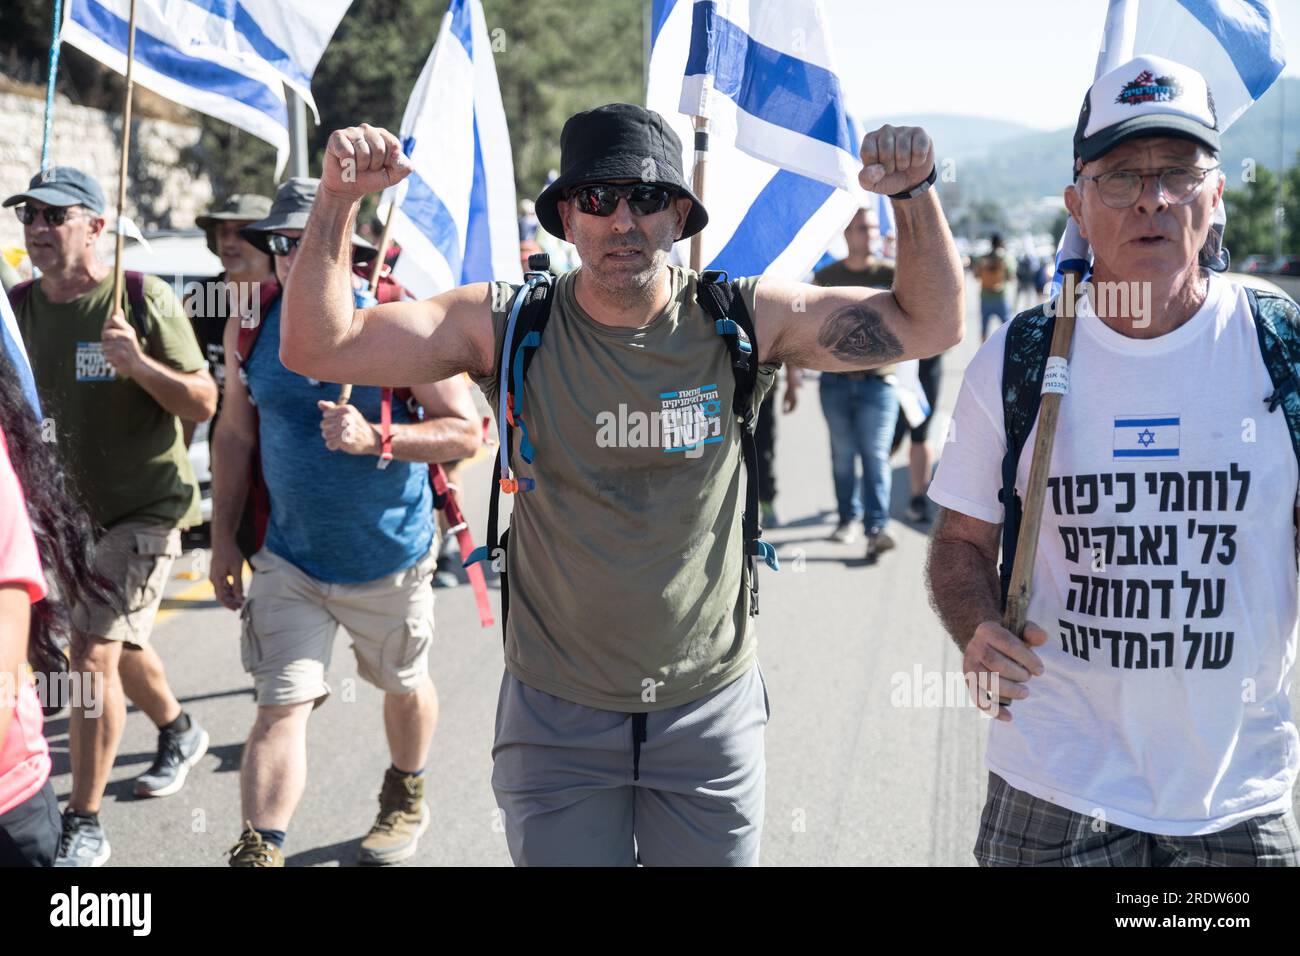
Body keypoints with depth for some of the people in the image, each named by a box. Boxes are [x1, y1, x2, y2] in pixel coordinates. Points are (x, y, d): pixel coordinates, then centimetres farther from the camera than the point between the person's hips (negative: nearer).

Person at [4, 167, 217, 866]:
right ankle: (179, 733, 51)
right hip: (72, 508, 6)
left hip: (146, 507, -6)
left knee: (93, 653, -14)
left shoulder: (144, 299, -17)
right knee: (121, 646, 22)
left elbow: (204, 404, -16)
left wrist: (140, 364, -32)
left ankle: (83, 826, -3)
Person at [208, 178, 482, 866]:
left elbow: (466, 431, -15)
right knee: (279, 707, -6)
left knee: (403, 686, 19)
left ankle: (405, 800, 46)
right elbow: (235, 434, 7)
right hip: (289, 558, 2)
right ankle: (258, 853, 1)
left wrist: (375, 439, -29)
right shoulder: (251, 325, -4)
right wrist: (223, 538, 6)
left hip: (389, 559, -1)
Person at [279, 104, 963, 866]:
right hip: (556, 718, 0)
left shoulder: (743, 321, -7)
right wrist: (340, 198, -22)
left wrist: (914, 195, -18)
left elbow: (931, 324, -4)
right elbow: (317, 347, -11)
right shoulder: (507, 325, -8)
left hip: (711, 711, 1)